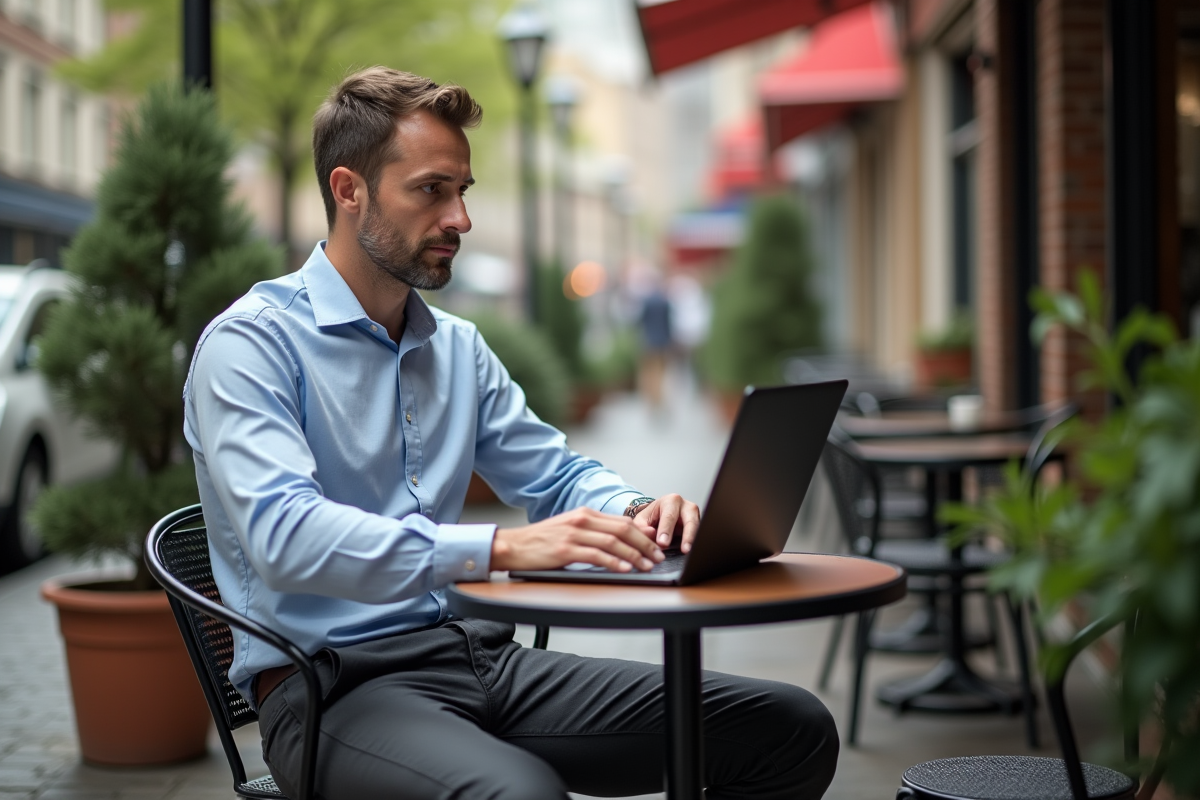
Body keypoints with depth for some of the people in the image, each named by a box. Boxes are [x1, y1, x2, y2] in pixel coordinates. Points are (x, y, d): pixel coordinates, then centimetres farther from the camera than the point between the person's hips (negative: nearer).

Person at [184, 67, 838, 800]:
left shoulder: (459, 348, 16)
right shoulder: (251, 343, -7)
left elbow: (558, 476, 23)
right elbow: (287, 537, -23)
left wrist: (634, 512, -1)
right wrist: (500, 548, -32)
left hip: (477, 655, 7)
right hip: (334, 684, -7)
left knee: (791, 729, -5)